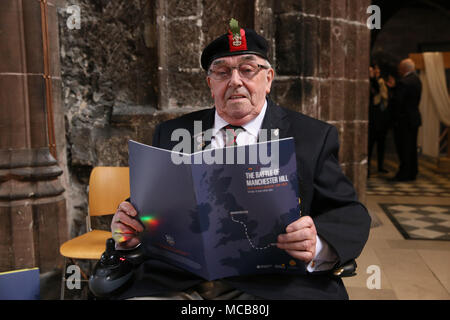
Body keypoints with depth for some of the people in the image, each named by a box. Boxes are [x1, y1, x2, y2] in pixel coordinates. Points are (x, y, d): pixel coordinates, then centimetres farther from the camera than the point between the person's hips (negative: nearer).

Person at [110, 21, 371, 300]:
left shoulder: (314, 137, 8)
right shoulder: (171, 134, 16)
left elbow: (351, 214, 3)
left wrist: (317, 244, -19)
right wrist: (131, 230, -8)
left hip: (271, 284, -1)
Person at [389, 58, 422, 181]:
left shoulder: (403, 82, -18)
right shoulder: (417, 80, 11)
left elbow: (396, 101, -21)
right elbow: (415, 100, 13)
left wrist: (395, 117, -5)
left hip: (404, 120, -9)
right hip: (415, 118, 9)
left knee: (404, 149, -3)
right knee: (412, 148, 14)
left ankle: (404, 174, 0)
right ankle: (412, 173, 22)